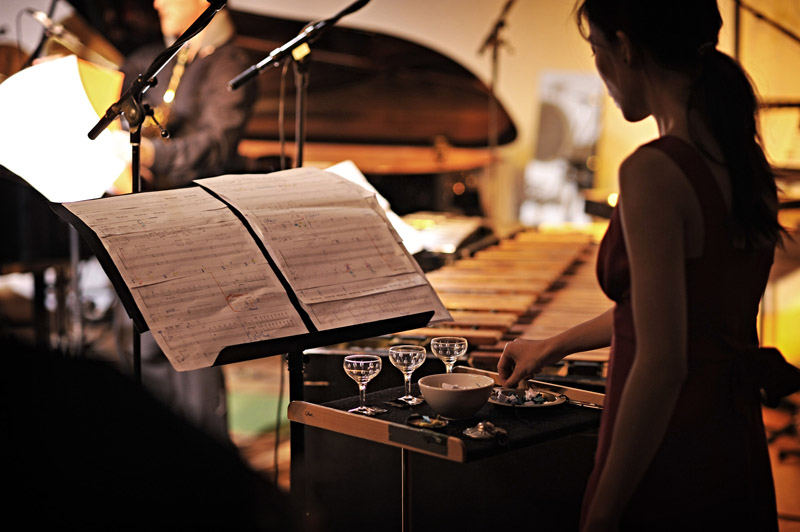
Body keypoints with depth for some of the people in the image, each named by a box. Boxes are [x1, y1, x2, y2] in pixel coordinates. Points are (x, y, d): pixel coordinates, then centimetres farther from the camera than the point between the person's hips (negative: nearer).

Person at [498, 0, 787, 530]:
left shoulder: (655, 170, -21)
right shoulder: (746, 160, 5)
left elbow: (662, 364, -24)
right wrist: (553, 346, 30)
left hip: (670, 471, -8)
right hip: (740, 461, 8)